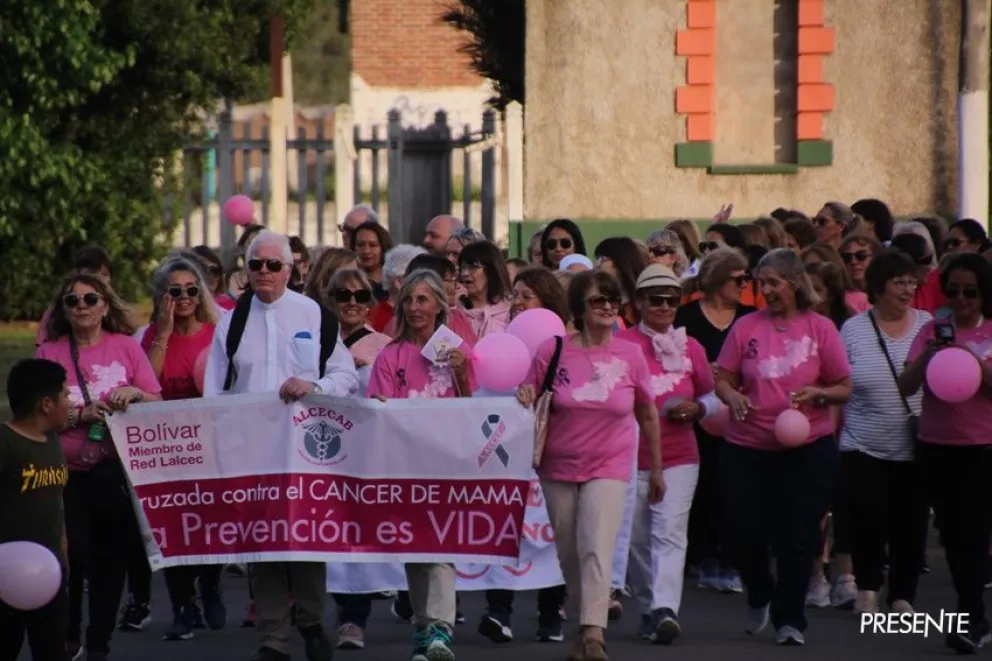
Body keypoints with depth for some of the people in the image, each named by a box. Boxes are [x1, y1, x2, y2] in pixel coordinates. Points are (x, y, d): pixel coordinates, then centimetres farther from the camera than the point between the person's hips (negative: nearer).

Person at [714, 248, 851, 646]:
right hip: (747, 446, 1)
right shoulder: (746, 327, 1)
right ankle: (759, 597, 29)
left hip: (807, 448, -1)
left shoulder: (820, 329, -1)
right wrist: (732, 397, -16)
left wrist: (816, 393, -16)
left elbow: (844, 389, 4)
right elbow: (723, 380, 6)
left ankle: (789, 620, 11)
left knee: (796, 537, -1)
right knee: (744, 532, 0)